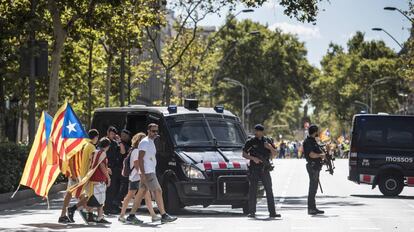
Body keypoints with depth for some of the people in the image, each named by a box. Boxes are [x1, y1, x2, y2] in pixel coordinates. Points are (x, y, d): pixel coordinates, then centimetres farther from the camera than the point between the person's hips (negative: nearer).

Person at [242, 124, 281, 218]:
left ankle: (272, 212, 2)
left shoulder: (267, 141, 9)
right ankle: (251, 212, 2)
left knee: (269, 191, 0)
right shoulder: (250, 142, 3)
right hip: (254, 169, -2)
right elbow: (244, 154, 3)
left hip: (265, 169, 2)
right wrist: (253, 158, -13)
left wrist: (270, 148, -9)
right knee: (252, 191, -3)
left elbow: (274, 155, 11)